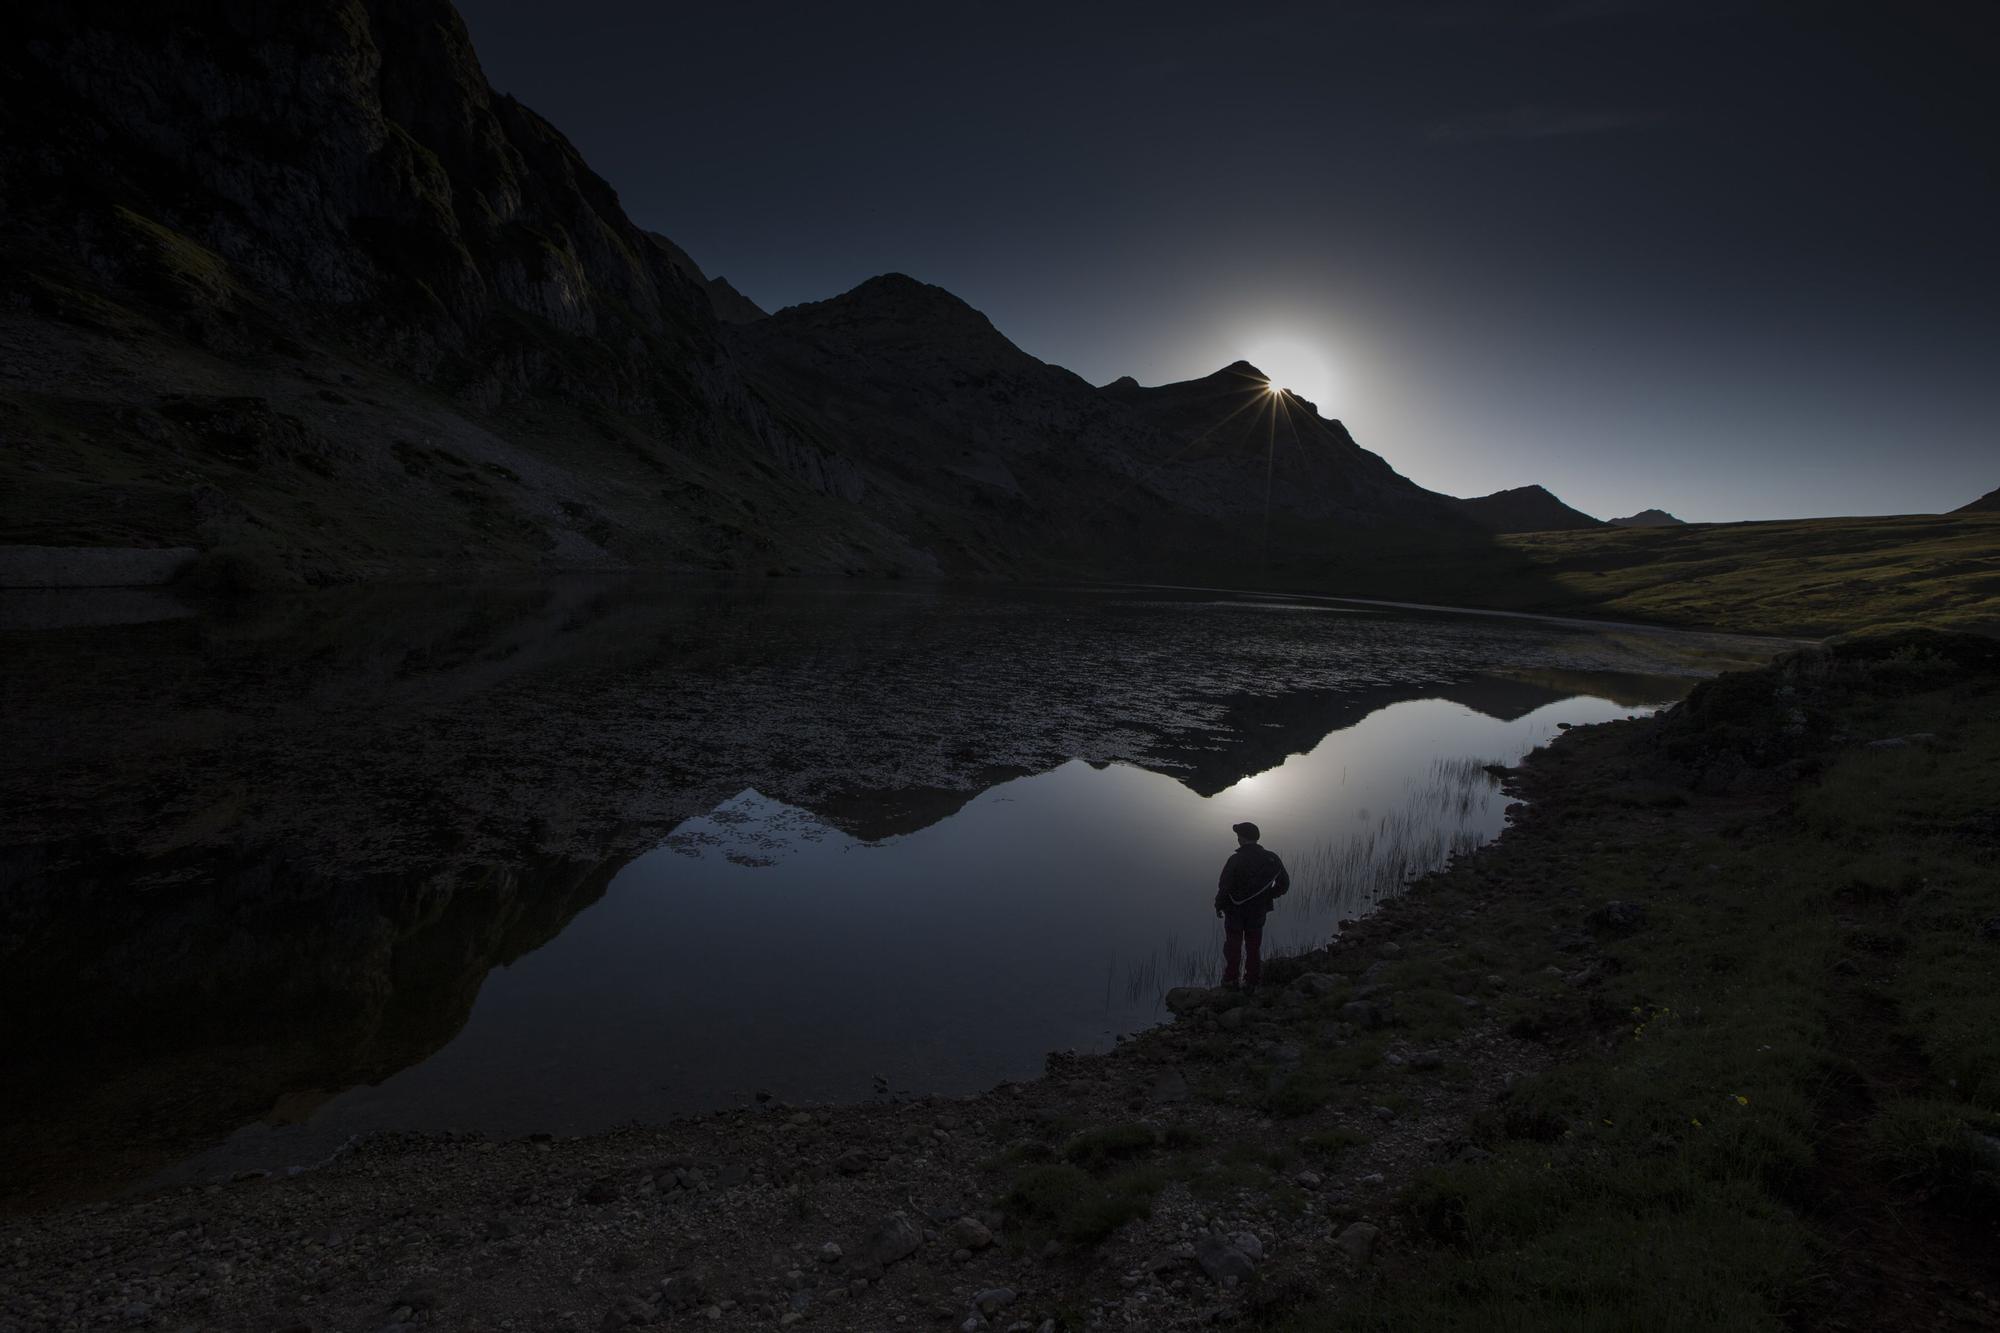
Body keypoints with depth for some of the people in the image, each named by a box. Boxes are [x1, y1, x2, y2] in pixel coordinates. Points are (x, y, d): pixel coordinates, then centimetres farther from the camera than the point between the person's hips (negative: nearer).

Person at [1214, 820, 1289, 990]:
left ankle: (1230, 979, 23)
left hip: (1235, 911, -3)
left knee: (1233, 945, 13)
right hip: (1259, 911, 4)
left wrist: (1219, 905, -4)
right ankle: (1251, 982, 23)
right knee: (1254, 947, 16)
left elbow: (1224, 887, -20)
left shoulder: (1235, 860, -22)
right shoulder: (1270, 859, -8)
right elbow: (1284, 883, 2)